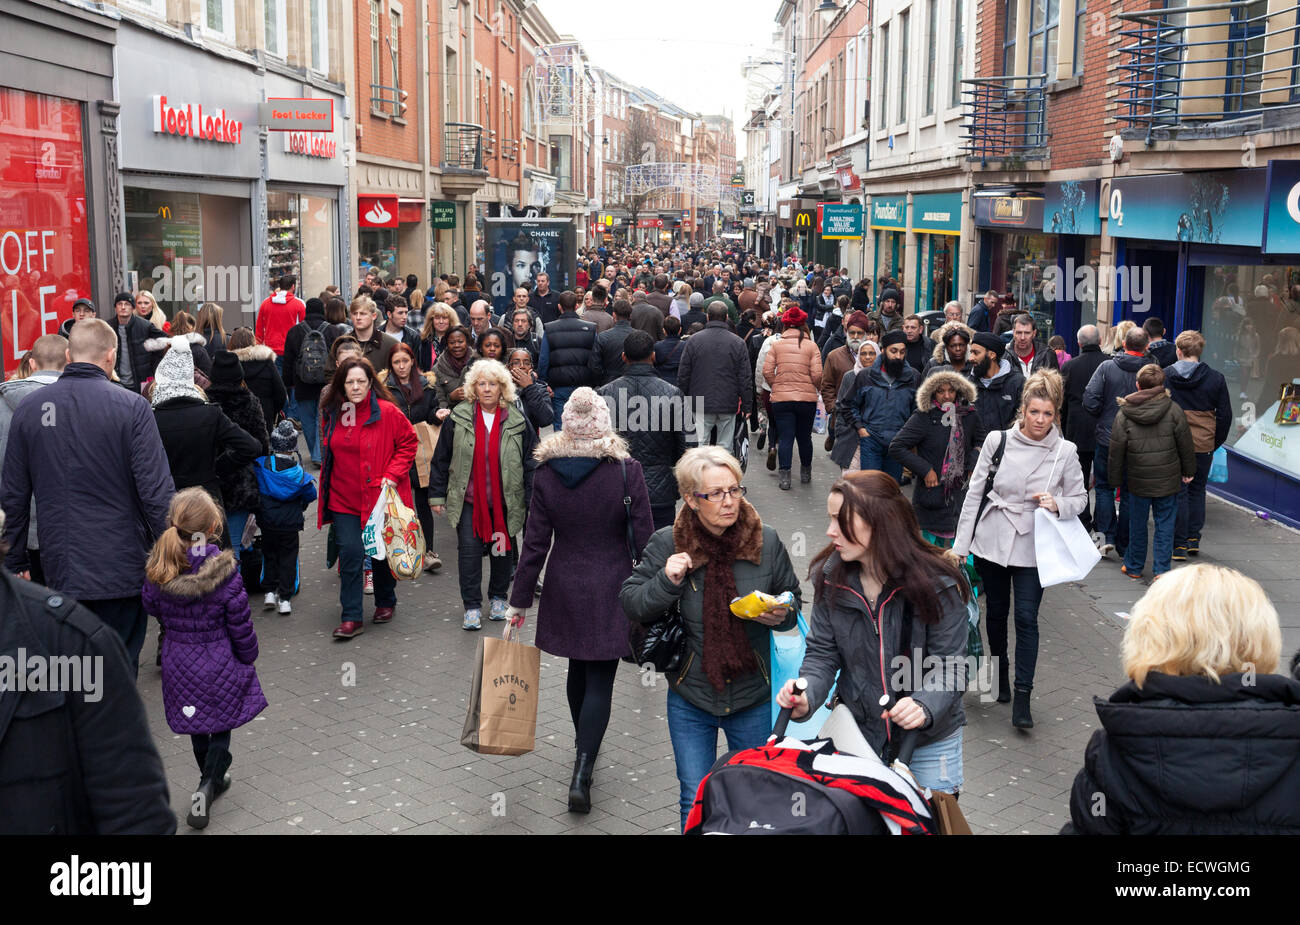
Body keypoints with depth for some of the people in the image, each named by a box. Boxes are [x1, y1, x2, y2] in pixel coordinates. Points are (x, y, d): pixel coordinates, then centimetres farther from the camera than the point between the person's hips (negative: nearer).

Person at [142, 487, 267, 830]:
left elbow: (152, 608, 5)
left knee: (196, 728, 21)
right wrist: (248, 657, 2)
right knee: (221, 727, 11)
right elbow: (240, 624, -13)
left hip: (178, 663, 4)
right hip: (219, 662, -4)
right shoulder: (223, 570, -22)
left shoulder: (158, 569, -11)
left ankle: (213, 779, 37)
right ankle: (207, 786, -4)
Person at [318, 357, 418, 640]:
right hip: (344, 498, 3)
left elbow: (408, 443, -3)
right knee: (350, 553, -6)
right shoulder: (333, 413, 2)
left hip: (380, 497, -2)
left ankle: (385, 602, 37)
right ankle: (351, 618, 0)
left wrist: (393, 474, -14)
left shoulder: (387, 412, -12)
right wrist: (327, 488, 13)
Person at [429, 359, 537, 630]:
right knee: (469, 550, -5)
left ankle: (498, 598, 31)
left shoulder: (517, 422, -1)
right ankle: (472, 606, 5)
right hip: (468, 499, -1)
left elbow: (530, 463, 2)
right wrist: (437, 495, 1)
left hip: (505, 501, 1)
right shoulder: (458, 418, -1)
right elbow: (441, 459, 4)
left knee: (503, 549, 12)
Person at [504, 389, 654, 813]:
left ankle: (584, 747, 42)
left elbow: (535, 543, -3)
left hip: (564, 587, 3)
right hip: (611, 590, -3)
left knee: (578, 669, 22)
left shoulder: (545, 473, -6)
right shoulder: (626, 470, -12)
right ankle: (581, 774, -9)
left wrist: (519, 601, 5)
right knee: (600, 682, 1)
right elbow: (644, 539, -9)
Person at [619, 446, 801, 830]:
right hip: (690, 701, -1)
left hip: (752, 698, 1)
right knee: (696, 802, 10)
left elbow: (793, 598, 7)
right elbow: (630, 604, -5)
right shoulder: (666, 544, -10)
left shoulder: (766, 541, -7)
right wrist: (666, 581, -23)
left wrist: (781, 615, -15)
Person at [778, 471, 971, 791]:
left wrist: (924, 706, -34)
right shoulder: (830, 577, -5)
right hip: (858, 734, 3)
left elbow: (949, 667, -15)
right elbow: (823, 652, -2)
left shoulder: (938, 583, -16)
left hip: (930, 742, -3)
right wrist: (807, 696, -21)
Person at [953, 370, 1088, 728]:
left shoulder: (1065, 451, -4)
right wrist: (961, 544, 0)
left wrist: (1059, 505, -18)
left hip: (1032, 547, -1)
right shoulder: (998, 441, -4)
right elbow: (975, 492, 1)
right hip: (991, 540, 2)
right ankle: (1000, 675, 37)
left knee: (1026, 617, -8)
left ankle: (1022, 697, -2)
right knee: (996, 611, 15)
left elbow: (1079, 497, 6)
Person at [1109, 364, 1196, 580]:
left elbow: (1116, 451, -3)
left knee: (1137, 524, 14)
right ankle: (1162, 569, 7)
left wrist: (1117, 478, 8)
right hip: (1168, 480, 0)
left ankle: (1134, 566, 25)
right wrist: (1188, 471, 12)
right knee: (1165, 524, 8)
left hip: (1138, 481, 0)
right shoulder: (1173, 410, -7)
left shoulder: (1123, 414, -7)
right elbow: (1185, 445, -1)